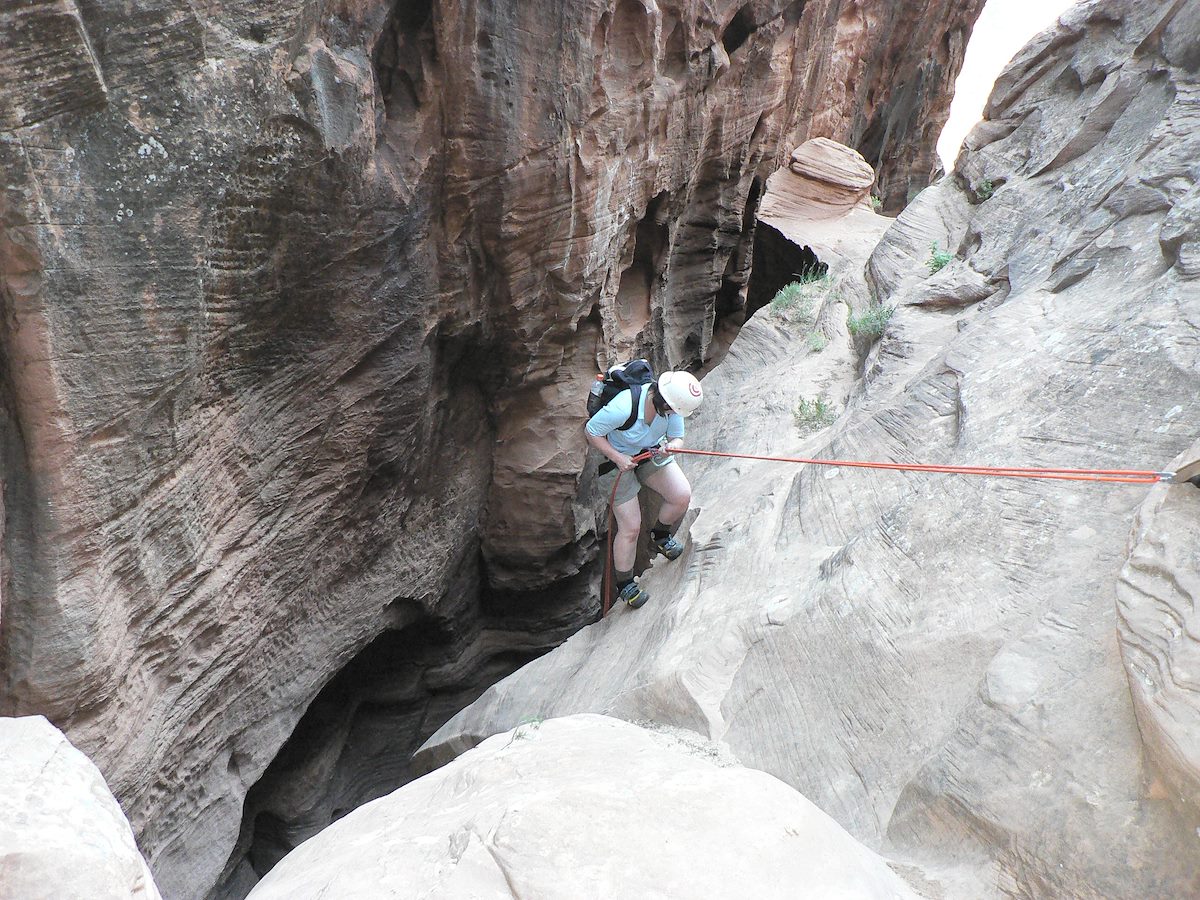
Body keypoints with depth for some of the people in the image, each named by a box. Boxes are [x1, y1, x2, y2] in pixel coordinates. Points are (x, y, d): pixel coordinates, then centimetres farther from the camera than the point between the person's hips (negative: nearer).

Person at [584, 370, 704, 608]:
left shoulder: (672, 404, -22)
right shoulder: (623, 408, -38)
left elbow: (677, 438, -8)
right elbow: (590, 432, -23)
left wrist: (670, 447, -31)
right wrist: (618, 458, -28)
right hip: (617, 461, -5)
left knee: (682, 496, -12)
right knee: (631, 528, -5)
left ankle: (660, 536, 20)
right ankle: (624, 584, 17)